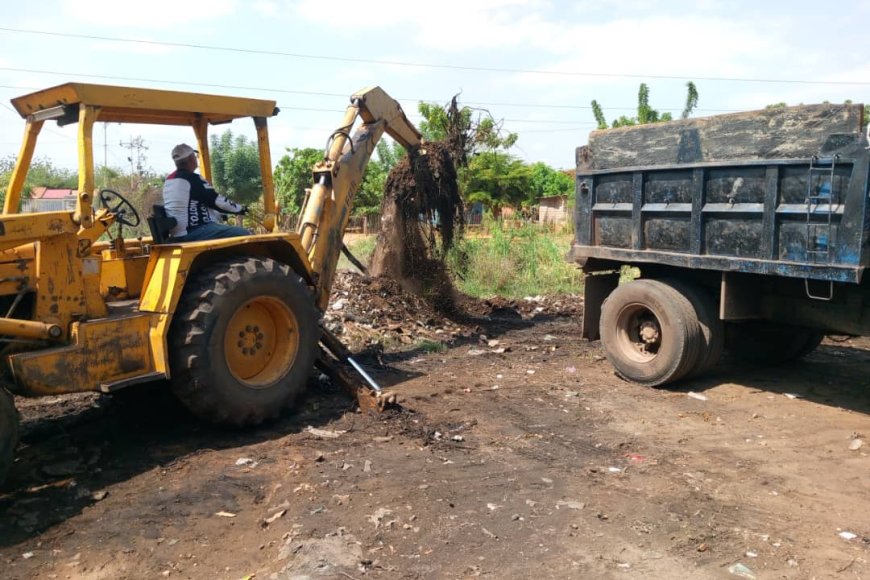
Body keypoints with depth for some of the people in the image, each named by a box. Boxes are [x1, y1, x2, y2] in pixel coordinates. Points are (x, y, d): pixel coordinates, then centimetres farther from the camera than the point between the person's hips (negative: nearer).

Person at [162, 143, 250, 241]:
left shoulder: (169, 180, 17)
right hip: (194, 231, -10)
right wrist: (240, 208, 8)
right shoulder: (192, 179, -11)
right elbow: (217, 201, -8)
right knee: (244, 234, -17)